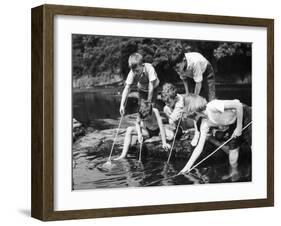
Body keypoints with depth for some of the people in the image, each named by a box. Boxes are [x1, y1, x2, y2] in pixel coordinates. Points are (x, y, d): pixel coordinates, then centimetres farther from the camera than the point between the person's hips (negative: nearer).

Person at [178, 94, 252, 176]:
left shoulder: (212, 106, -31)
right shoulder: (205, 124, -8)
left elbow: (238, 104, -30)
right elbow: (199, 147, -6)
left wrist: (239, 127, -23)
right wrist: (188, 166, -10)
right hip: (233, 125, 7)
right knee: (232, 150, 2)